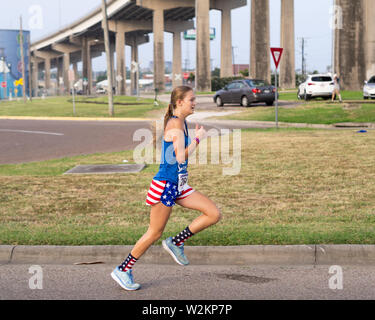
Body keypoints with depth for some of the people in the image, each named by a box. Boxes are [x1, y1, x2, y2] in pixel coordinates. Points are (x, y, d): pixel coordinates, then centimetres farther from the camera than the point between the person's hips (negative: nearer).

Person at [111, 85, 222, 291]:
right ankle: (123, 270, 15)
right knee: (154, 233, 0)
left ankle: (176, 243, 11)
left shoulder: (180, 122, 12)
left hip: (178, 186, 9)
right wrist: (198, 138, -13)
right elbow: (181, 157, -24)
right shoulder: (175, 123, -17)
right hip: (165, 184, -9)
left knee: (214, 214, 1)